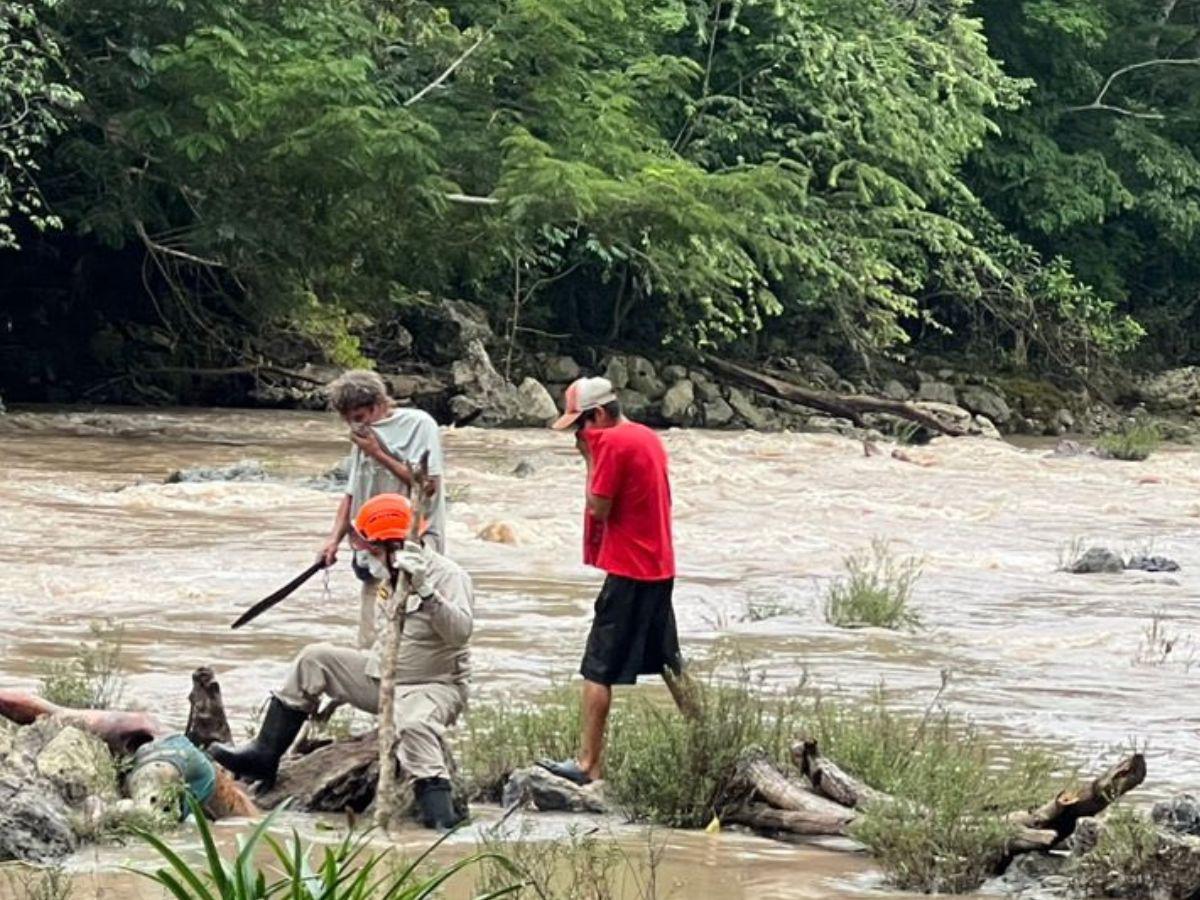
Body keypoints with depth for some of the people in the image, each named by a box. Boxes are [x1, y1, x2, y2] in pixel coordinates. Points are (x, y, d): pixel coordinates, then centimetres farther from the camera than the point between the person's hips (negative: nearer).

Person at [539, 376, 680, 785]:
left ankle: (588, 764, -10)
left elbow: (598, 508, -14)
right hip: (660, 567, 9)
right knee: (668, 663, 18)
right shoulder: (649, 437, 13)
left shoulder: (613, 443, -15)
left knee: (598, 670, -7)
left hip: (627, 571, -9)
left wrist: (591, 458, -7)